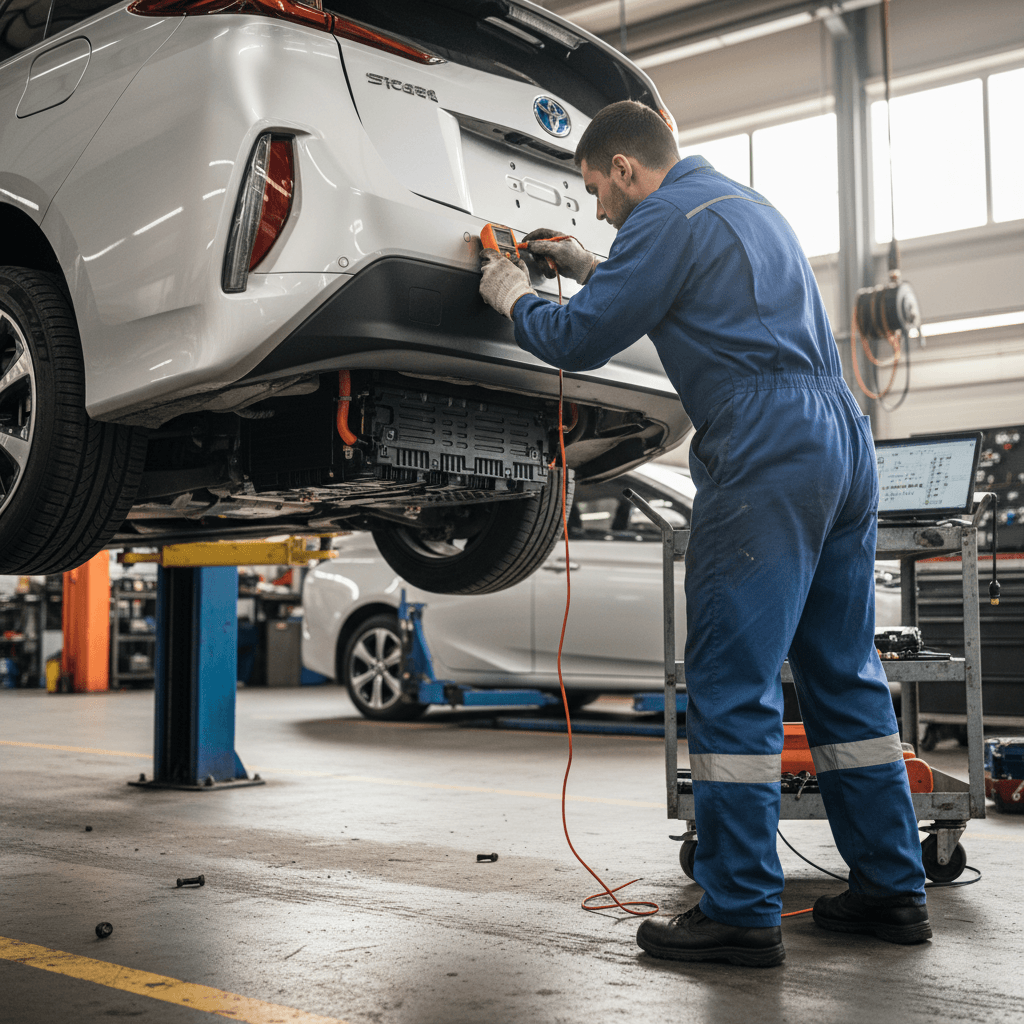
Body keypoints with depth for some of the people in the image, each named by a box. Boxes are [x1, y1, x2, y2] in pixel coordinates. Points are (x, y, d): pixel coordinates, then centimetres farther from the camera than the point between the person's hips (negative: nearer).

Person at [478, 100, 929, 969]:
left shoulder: (668, 218, -5)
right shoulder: (744, 204, 25)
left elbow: (580, 342, -4)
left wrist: (513, 297, 15)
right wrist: (587, 267, 31)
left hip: (766, 455, -10)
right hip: (842, 441, 10)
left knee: (734, 684, -5)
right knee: (846, 676, 12)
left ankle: (741, 913, -1)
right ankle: (893, 889, 18)